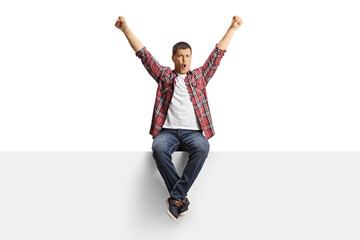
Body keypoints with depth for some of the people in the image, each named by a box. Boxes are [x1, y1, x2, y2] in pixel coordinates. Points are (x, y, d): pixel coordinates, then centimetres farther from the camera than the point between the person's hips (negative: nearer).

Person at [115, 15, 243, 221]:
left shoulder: (200, 76, 21)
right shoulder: (164, 75, 19)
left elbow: (218, 54, 19)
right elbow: (143, 54, 16)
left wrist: (233, 28, 16)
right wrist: (125, 28, 12)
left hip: (193, 131, 1)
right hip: (167, 130, 0)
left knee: (202, 148, -34)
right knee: (159, 148, -34)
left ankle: (175, 197, -27)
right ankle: (181, 197, -24)